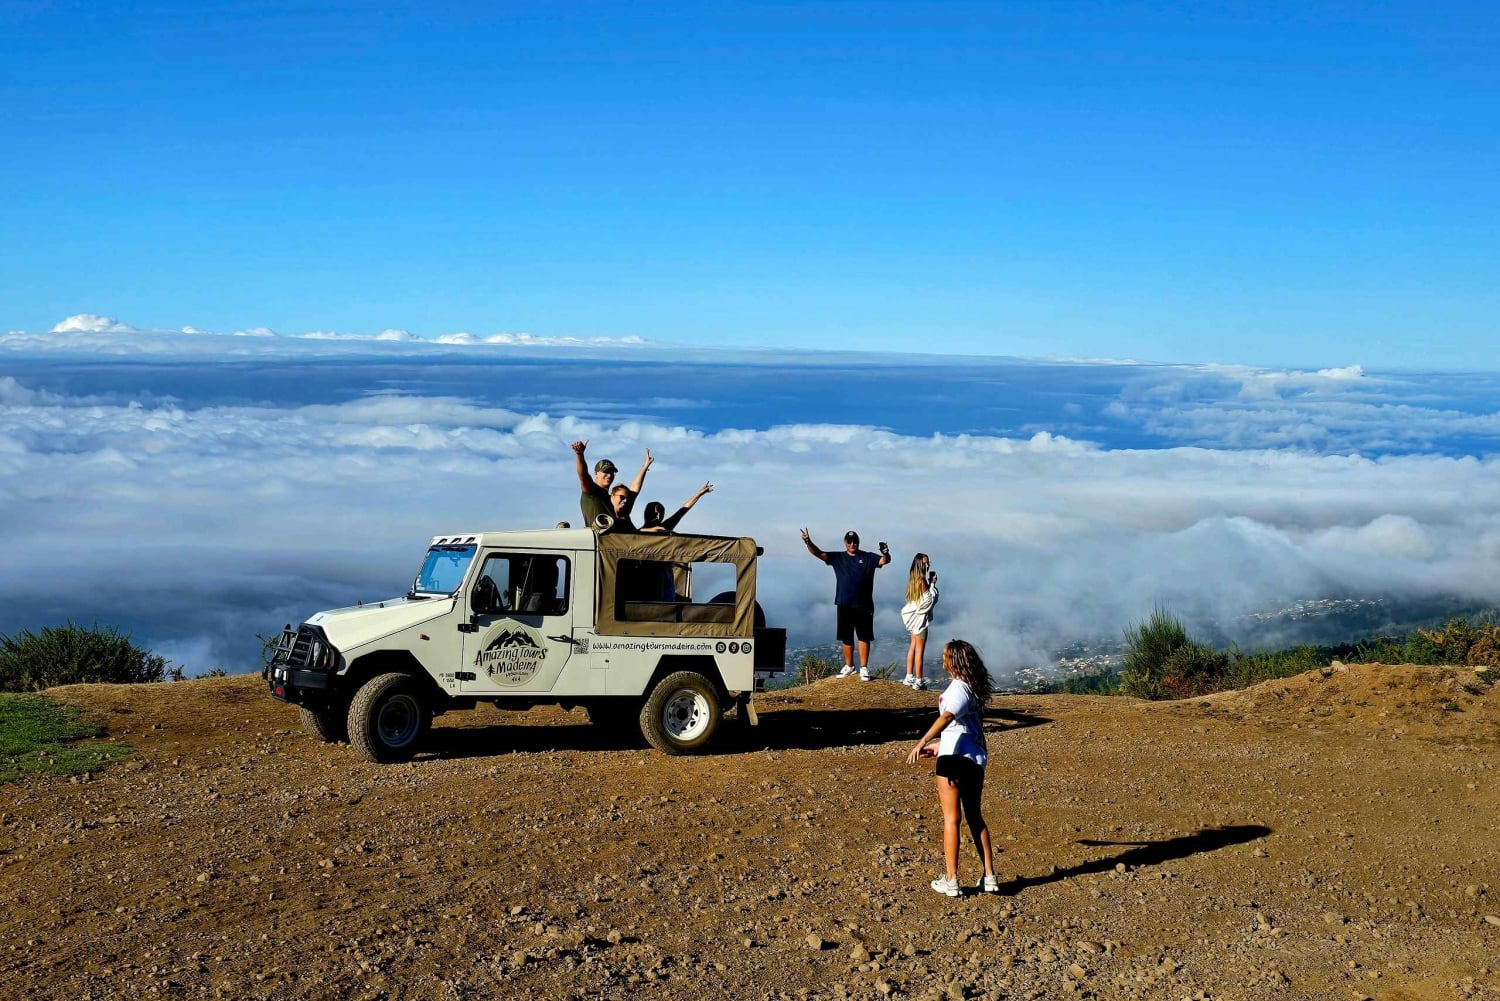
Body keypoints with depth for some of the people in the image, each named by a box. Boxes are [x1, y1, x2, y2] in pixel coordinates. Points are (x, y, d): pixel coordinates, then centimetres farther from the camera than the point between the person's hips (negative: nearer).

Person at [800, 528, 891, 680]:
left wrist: (886, 553, -36)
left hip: (864, 605, -2)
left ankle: (864, 668, 5)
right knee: (846, 637, 11)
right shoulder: (838, 558, 6)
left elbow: (884, 560, -11)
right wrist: (809, 542, -21)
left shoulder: (868, 558, 2)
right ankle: (849, 666, 24)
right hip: (844, 605, 2)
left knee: (864, 637, 0)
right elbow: (819, 554, -3)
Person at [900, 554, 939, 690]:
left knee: (913, 647, 16)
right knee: (920, 650, 0)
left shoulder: (913, 578, 5)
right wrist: (932, 584, -11)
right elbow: (930, 599, -18)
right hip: (920, 618, -9)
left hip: (914, 617, 9)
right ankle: (918, 681, 5)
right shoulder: (922, 580, -21)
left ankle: (909, 678, 23)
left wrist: (930, 582, 2)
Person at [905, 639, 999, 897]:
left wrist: (922, 742, -40)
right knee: (975, 817, 16)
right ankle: (990, 877, 16)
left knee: (951, 818, -2)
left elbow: (948, 716, -30)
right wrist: (938, 746, 34)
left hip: (954, 757, -8)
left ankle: (951, 881, -1)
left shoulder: (958, 687, -11)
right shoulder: (974, 688, 15)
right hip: (977, 758, 8)